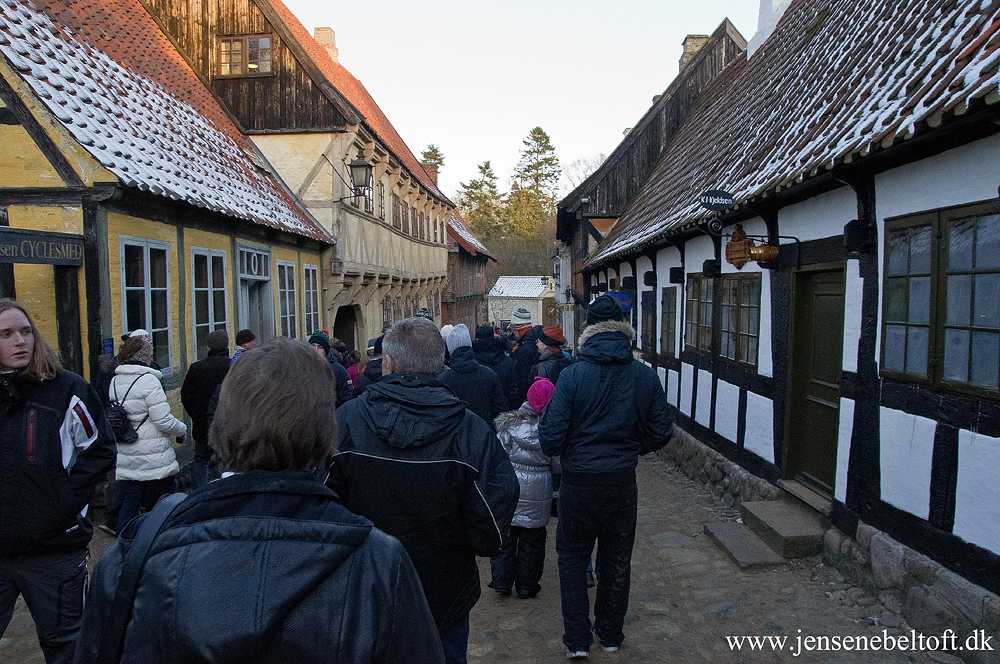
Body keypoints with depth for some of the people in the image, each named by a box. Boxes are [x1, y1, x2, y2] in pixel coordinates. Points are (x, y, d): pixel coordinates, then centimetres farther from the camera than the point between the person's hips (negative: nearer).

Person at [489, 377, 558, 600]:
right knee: (532, 539, 12)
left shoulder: (508, 425, -8)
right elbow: (558, 463, -7)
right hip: (537, 491, -1)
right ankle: (526, 586, 22)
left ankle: (502, 581, 21)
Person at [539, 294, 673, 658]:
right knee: (616, 560, 19)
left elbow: (551, 439, -17)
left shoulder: (572, 375, -17)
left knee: (572, 557, 16)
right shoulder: (646, 376, -8)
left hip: (579, 482, -2)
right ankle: (610, 634, 34)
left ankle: (577, 639, 19)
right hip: (623, 482, 3)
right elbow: (660, 434, 0)